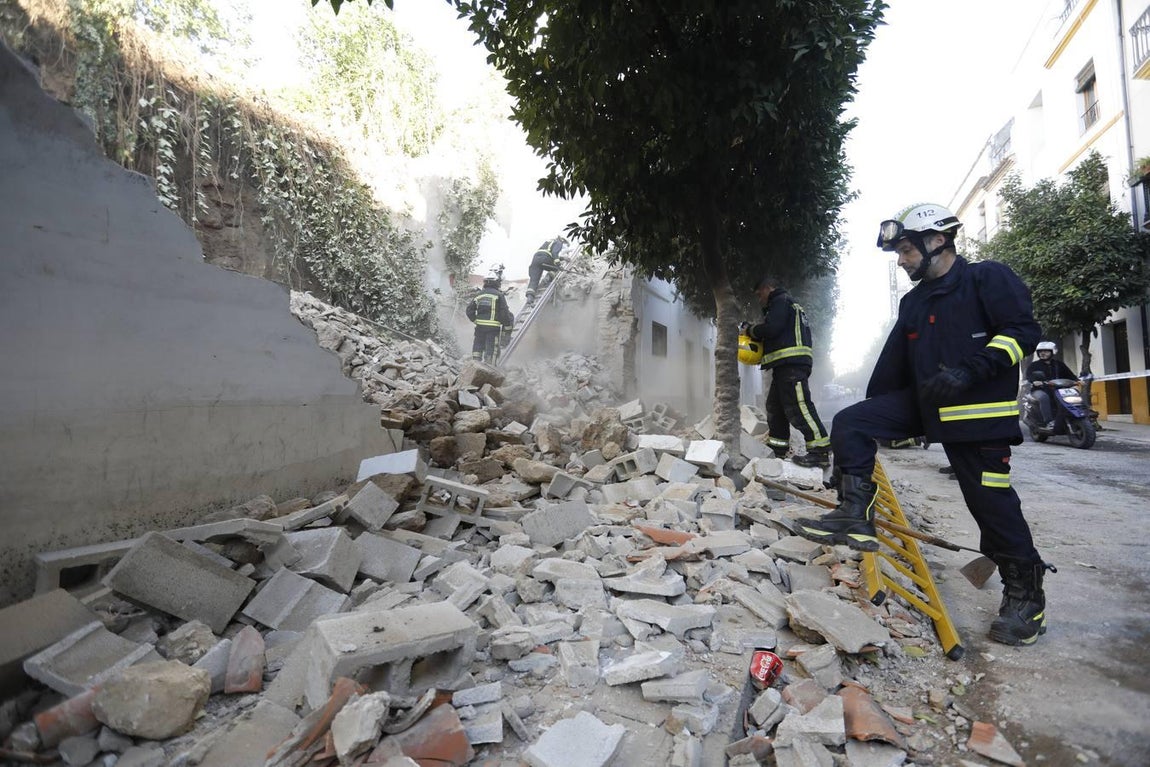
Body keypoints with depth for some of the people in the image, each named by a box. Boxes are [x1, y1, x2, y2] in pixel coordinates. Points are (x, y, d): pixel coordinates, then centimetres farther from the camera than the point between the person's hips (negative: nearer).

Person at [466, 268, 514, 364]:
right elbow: (505, 312, -8)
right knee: (491, 349, 0)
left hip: (480, 326, 5)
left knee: (478, 346, 13)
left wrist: (475, 320, 17)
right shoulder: (499, 295, -5)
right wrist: (508, 326, 1)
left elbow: (469, 310, 8)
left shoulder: (479, 294, 10)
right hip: (493, 327, -4)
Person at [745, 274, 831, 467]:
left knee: (798, 407, -16)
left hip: (792, 365, -11)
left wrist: (752, 331, 0)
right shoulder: (780, 305, 29)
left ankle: (821, 450, -17)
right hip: (784, 367, 11)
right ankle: (777, 448, 19)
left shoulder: (781, 301, -3)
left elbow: (771, 328, -18)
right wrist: (759, 341, 15)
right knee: (775, 406, 13)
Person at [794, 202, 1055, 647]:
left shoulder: (989, 278, -3)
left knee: (991, 502, -3)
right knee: (849, 424, -10)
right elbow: (892, 364, 17)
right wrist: (872, 417, 17)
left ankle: (1025, 594, 18)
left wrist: (969, 370, -26)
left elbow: (1024, 331, -12)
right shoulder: (913, 303, 17)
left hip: (978, 410, -6)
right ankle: (856, 515, -9)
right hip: (925, 403, 7)